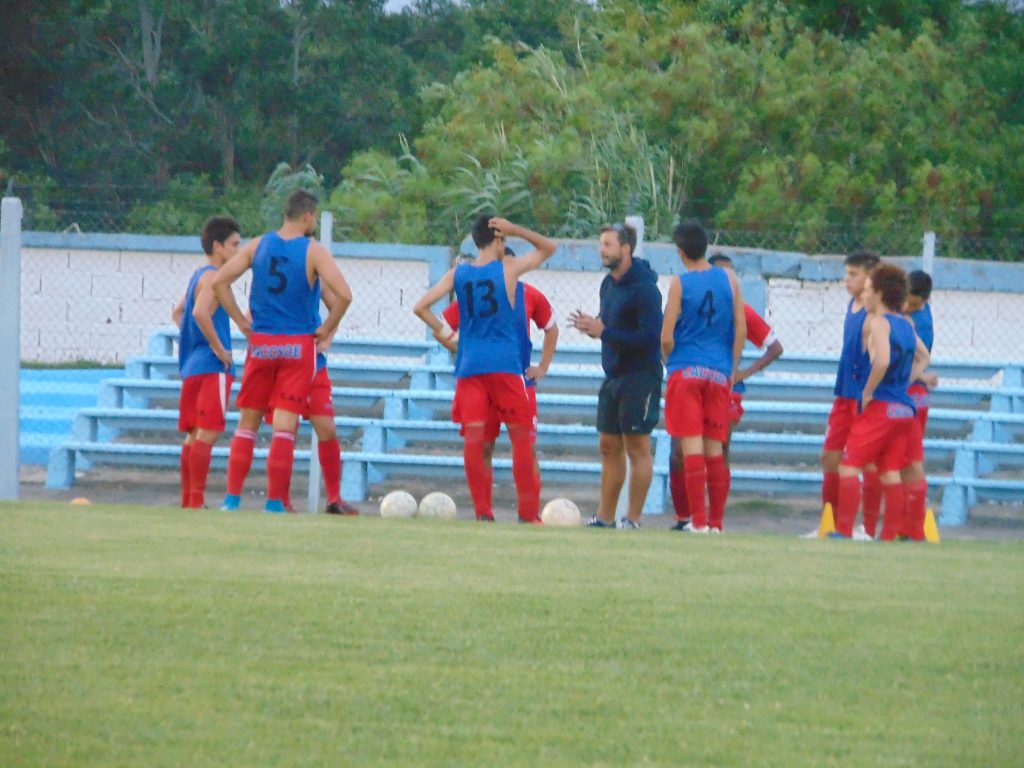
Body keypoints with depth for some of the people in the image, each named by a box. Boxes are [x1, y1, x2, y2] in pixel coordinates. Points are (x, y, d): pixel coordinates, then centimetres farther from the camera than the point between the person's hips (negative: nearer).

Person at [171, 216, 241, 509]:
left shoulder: (199, 275, 18)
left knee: (194, 435, 11)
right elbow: (200, 312, -27)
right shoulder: (213, 276, -12)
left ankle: (188, 500, 13)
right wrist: (219, 348, -19)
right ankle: (196, 500, -15)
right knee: (207, 433, -11)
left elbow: (178, 312, 29)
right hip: (212, 367, -10)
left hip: (192, 365, 10)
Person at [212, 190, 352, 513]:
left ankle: (232, 498, 7)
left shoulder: (258, 246, 4)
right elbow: (344, 295, -18)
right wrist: (326, 330, -4)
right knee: (285, 428, -2)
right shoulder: (314, 252, -7)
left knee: (247, 423, 12)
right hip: (297, 346, -3)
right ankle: (275, 503, -5)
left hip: (260, 343, 3)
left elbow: (219, 281, -1)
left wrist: (242, 322, 5)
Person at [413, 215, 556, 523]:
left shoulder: (457, 274, 6)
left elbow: (420, 307, 1)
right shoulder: (508, 269, -1)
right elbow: (548, 247, 13)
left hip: (469, 367, 2)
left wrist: (440, 331, 15)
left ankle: (482, 510, -5)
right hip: (505, 366, -2)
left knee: (473, 438, -1)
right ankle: (529, 511, 5)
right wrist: (515, 230, 4)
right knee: (521, 437, 5)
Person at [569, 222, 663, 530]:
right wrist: (592, 326, -2)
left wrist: (603, 332, -22)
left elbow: (650, 337, -22)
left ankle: (632, 518, 0)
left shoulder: (644, 288, -16)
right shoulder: (609, 284, 11)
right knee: (608, 446, 10)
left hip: (640, 376, -9)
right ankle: (605, 517, 16)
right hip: (613, 375, 9)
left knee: (637, 447, -4)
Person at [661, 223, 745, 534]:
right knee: (714, 450, 8)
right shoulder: (728, 279, 4)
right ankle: (716, 521, 8)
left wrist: (670, 362, 14)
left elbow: (666, 337, -6)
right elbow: (741, 329, 5)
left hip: (685, 371, -3)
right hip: (719, 374, 3)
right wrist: (732, 369, 14)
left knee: (691, 447, -6)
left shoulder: (679, 284, -5)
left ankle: (698, 520, -11)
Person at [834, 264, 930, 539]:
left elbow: (883, 360, -26)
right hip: (904, 409, 8)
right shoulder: (906, 324, 14)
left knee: (849, 466, -5)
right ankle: (891, 535, 7)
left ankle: (843, 531, -11)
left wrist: (868, 392, -15)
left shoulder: (878, 322, -10)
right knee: (890, 473, 9)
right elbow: (923, 358, 29)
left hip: (880, 405, -8)